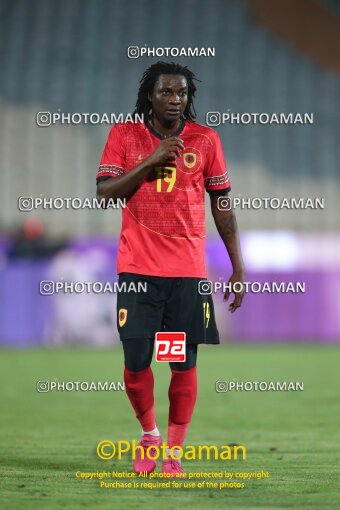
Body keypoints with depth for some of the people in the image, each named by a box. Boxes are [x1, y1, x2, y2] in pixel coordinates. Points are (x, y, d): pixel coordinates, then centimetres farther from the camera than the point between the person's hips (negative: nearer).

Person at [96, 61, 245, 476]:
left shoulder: (205, 139, 4)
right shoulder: (125, 135, 3)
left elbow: (222, 204, 9)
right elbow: (104, 193, -4)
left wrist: (238, 268, 5)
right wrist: (150, 161, -15)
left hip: (188, 270, 0)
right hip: (137, 268, 0)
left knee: (185, 364, -2)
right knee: (136, 360, -2)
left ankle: (175, 450, 9)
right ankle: (149, 434, 23)